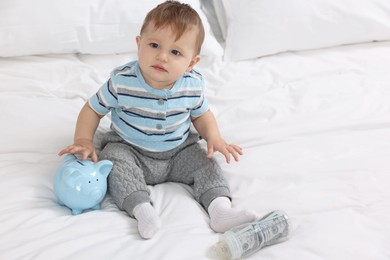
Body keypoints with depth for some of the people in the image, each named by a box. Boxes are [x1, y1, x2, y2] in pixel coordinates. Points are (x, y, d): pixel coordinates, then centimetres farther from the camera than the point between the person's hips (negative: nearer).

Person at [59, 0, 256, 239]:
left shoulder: (193, 85, -15)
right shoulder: (122, 82, -22)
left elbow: (201, 113, 5)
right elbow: (93, 109, -8)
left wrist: (214, 138, -14)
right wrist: (83, 140, -23)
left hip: (178, 151, 2)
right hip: (128, 148, -2)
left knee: (206, 163, -15)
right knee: (115, 161, -29)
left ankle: (221, 207, -20)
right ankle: (143, 209, -37)